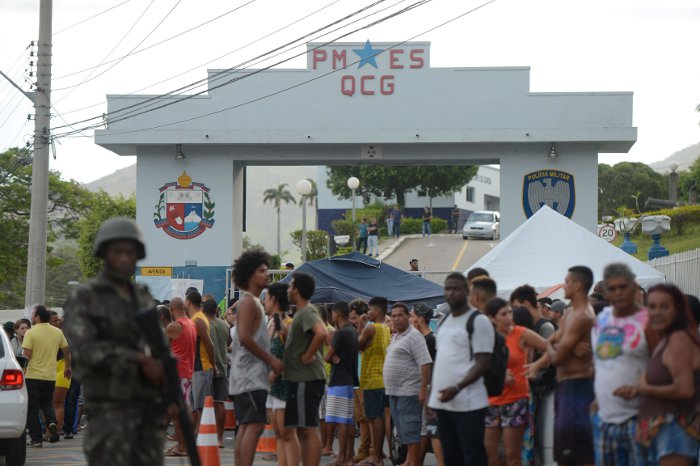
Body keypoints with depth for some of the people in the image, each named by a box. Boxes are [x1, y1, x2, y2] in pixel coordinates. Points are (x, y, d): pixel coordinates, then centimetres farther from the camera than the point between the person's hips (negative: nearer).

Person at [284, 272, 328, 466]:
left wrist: (308, 356, -23)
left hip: (307, 379, -10)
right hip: (300, 378, 10)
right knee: (301, 429, 14)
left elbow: (321, 333, -33)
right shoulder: (301, 312, 17)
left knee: (308, 429, -9)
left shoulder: (307, 312, -14)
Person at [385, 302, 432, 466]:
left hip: (408, 392, -10)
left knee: (410, 431, -9)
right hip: (395, 392, 10)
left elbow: (426, 364, -18)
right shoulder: (396, 337, 18)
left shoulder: (414, 336, -11)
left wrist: (423, 389, -23)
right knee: (403, 431, 13)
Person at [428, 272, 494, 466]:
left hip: (468, 404, -8)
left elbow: (483, 363, -13)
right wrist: (432, 392, 14)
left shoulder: (479, 321, -8)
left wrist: (457, 388, -22)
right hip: (442, 402, 8)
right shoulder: (444, 322, 17)